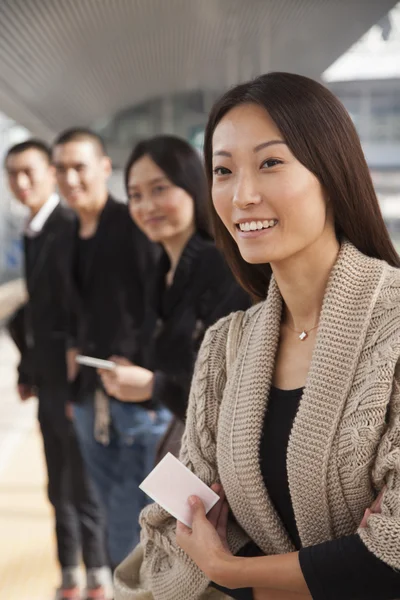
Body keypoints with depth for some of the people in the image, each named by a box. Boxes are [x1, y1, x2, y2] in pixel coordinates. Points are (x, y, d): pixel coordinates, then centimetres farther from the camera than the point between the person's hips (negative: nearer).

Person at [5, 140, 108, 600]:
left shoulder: (69, 228, -15)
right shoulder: (31, 233, 12)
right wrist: (28, 371, 11)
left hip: (70, 381, -9)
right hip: (47, 381, 9)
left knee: (83, 486, 3)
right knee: (59, 488, 17)